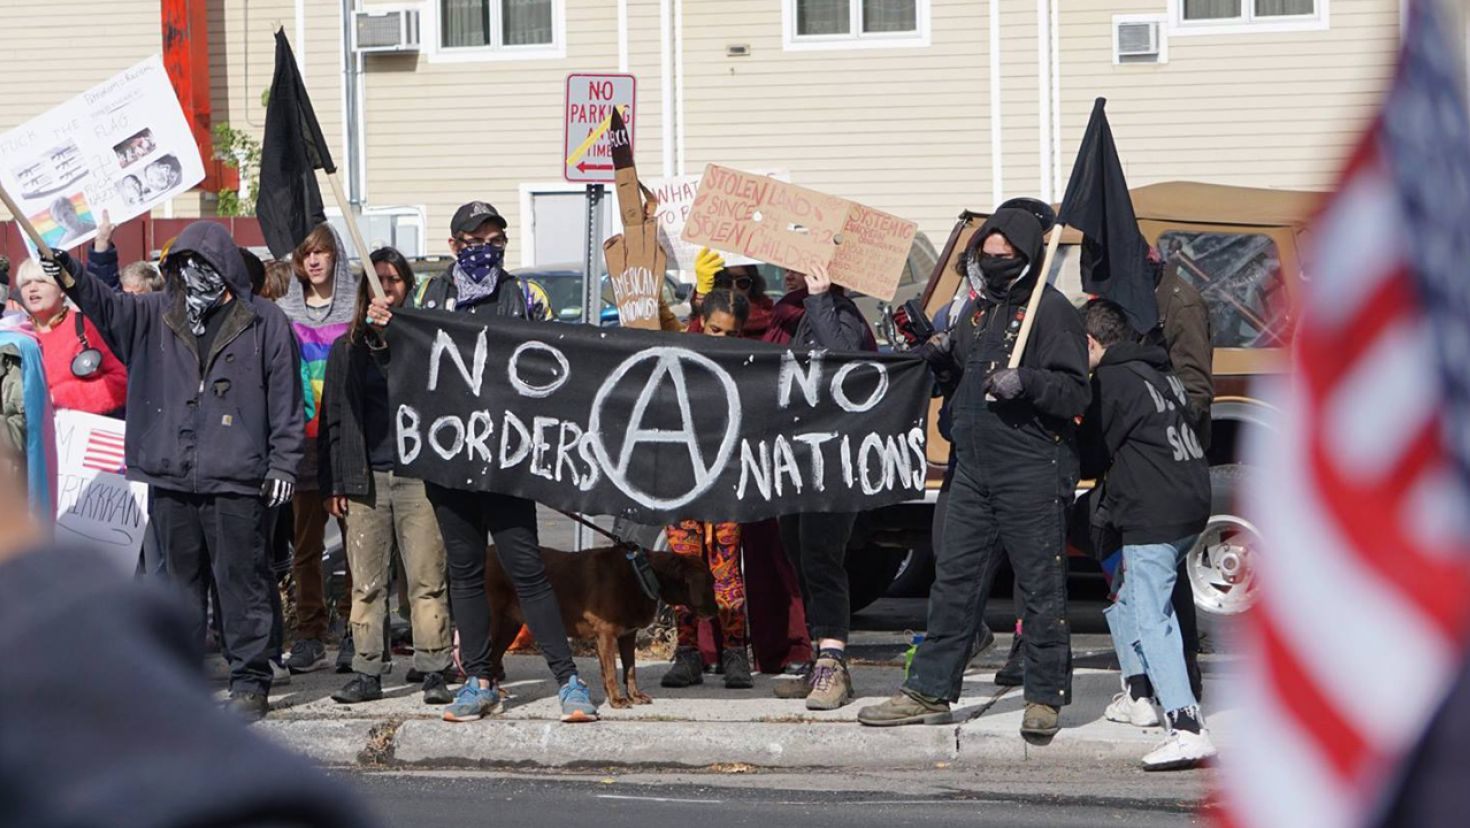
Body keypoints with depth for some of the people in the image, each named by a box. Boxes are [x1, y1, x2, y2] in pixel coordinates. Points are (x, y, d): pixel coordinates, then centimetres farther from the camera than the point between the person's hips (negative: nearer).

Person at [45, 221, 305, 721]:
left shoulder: (265, 323, 2)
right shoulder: (158, 317, 12)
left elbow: (286, 400, 1)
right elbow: (108, 308, -2)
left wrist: (282, 465, -3)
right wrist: (73, 279, -22)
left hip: (237, 479, -4)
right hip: (171, 478, 4)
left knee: (241, 582, -2)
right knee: (180, 582, 11)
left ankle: (250, 681, 5)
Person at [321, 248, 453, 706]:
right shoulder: (349, 348, 13)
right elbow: (334, 418, 12)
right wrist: (333, 483, 5)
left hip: (419, 475, -2)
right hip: (366, 477, 2)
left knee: (428, 579, -3)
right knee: (367, 582, 3)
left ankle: (433, 672, 0)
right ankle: (367, 672, 7)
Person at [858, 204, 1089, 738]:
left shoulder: (1050, 310, -7)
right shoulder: (978, 309, 17)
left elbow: (1075, 392, -13)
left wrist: (1026, 382, -29)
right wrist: (940, 358, 6)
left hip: (1032, 474, -8)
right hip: (974, 470, 8)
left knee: (1040, 588, -1)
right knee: (955, 582, 10)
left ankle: (1045, 698, 6)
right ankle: (930, 691, 15)